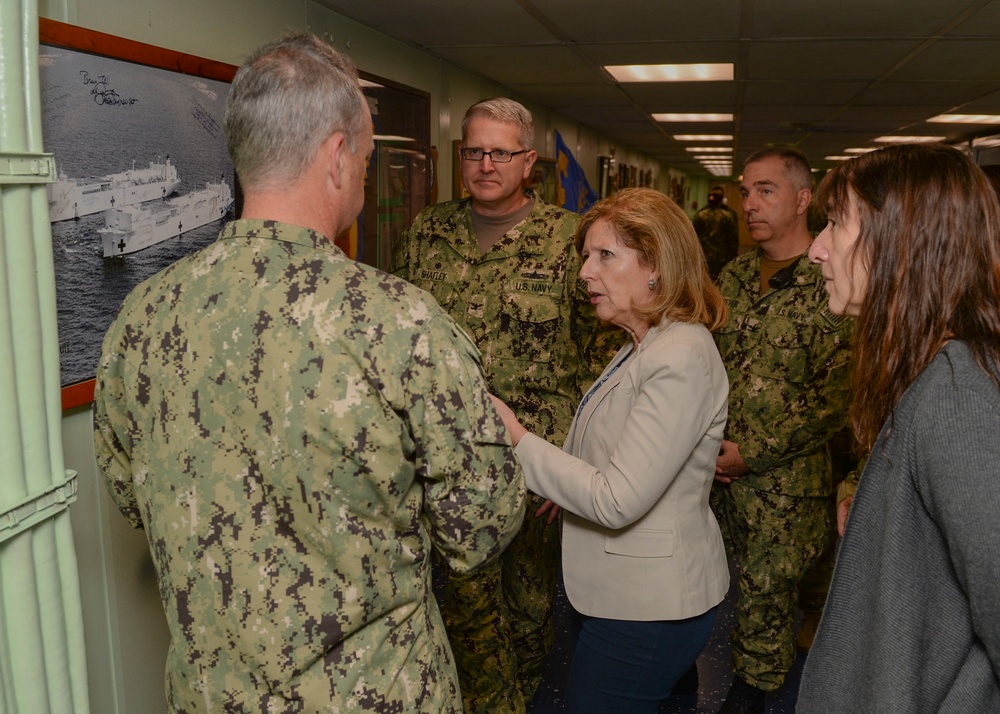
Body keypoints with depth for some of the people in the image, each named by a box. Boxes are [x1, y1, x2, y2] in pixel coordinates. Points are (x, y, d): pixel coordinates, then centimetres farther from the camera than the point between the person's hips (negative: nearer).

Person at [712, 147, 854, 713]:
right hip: (718, 470, 6)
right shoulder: (735, 275, 8)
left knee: (766, 599, 8)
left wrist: (751, 453, -15)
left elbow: (837, 396, -17)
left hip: (785, 480, -5)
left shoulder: (832, 285, -13)